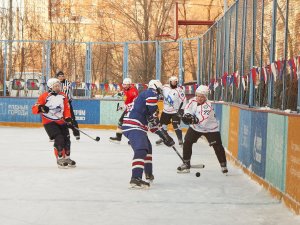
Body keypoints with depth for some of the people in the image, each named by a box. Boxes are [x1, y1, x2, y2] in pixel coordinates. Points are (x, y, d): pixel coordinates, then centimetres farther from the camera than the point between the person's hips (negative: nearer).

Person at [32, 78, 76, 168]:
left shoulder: (63, 96, 4)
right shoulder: (44, 96, -12)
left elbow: (66, 108, 9)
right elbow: (34, 109, -13)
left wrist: (68, 118, -7)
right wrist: (40, 108, -34)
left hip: (61, 121, 6)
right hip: (49, 122, -6)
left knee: (66, 139, 7)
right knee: (59, 139, -18)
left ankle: (67, 158, 28)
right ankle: (60, 159, -4)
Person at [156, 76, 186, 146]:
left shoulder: (179, 90, -16)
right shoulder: (165, 87, -3)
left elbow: (183, 101, -17)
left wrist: (181, 110, -21)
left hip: (175, 111, -5)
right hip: (166, 110, 5)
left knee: (176, 126, -14)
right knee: (162, 124, 11)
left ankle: (180, 140, -4)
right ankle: (161, 138, 29)